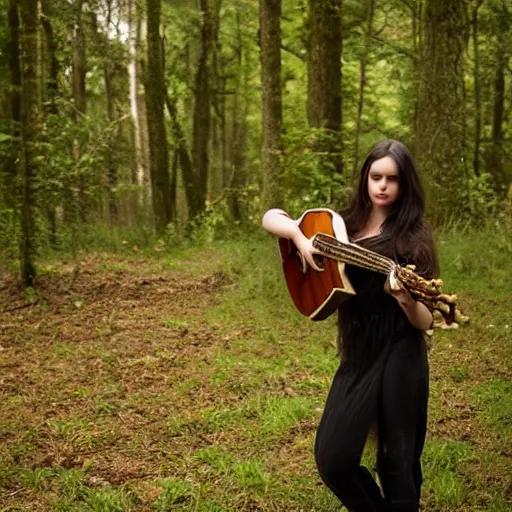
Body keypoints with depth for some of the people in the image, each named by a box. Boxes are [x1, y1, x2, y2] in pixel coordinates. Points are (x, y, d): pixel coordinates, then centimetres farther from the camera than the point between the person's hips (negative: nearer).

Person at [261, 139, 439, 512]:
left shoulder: (413, 237, -5)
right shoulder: (341, 227, 6)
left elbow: (425, 322, -8)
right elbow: (271, 217, 6)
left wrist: (409, 302, -30)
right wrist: (300, 237, -14)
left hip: (399, 358, -4)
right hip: (357, 356, 4)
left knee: (398, 461, 3)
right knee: (332, 457, 0)